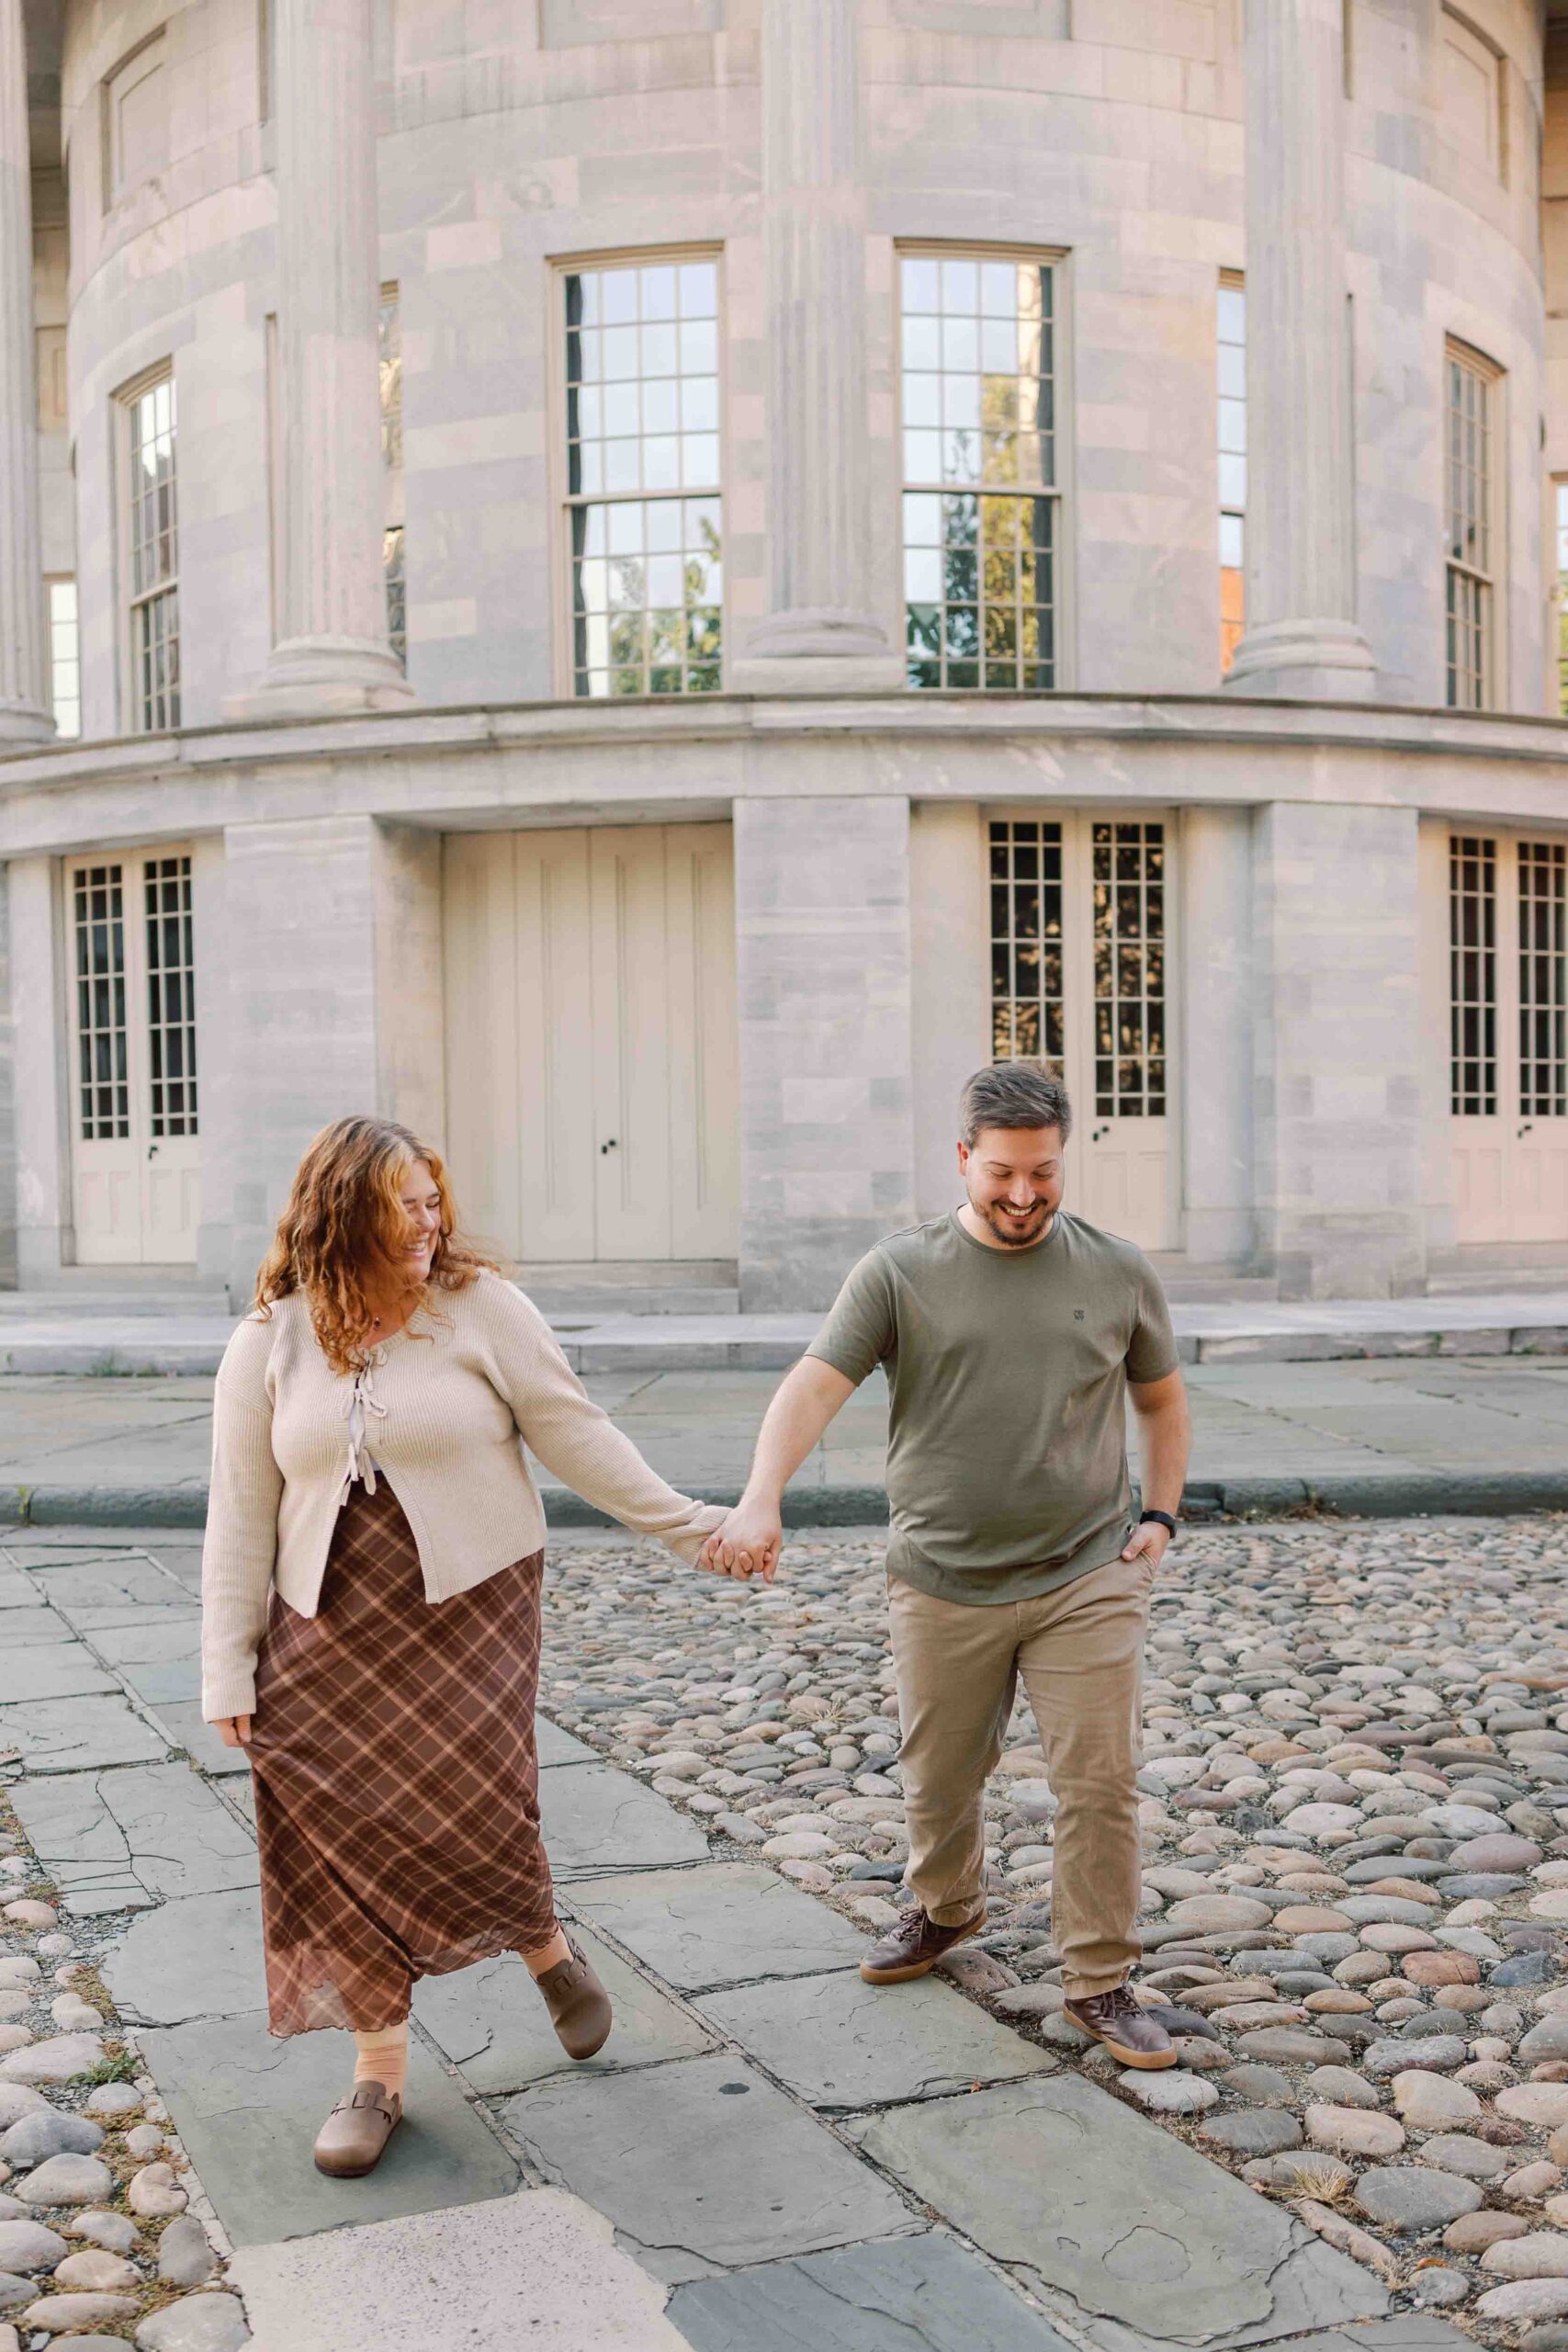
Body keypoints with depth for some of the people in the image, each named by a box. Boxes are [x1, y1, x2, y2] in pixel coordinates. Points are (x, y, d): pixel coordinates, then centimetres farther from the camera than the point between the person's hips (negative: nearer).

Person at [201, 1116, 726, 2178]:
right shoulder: (268, 1345, 1)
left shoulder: (480, 1306, -5)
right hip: (330, 1636, 2)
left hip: (471, 1612, -2)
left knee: (470, 1814, -8)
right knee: (350, 1846, 3)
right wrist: (229, 1670, 2)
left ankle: (548, 1949, 27)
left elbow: (576, 1435, 0)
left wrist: (690, 1526, -1)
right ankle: (380, 2072, 20)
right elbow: (242, 1520, 4)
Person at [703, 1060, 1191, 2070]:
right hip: (945, 1584, 0)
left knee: (1101, 1782, 0)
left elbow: (1162, 1398, 17)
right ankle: (945, 1910, 44)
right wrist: (761, 1500, -30)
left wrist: (1160, 1513, 5)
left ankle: (1100, 1983, 18)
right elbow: (815, 1384, -15)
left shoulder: (1119, 1272, 3)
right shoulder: (901, 1272, -4)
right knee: (940, 1778, 15)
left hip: (1088, 1579, 0)